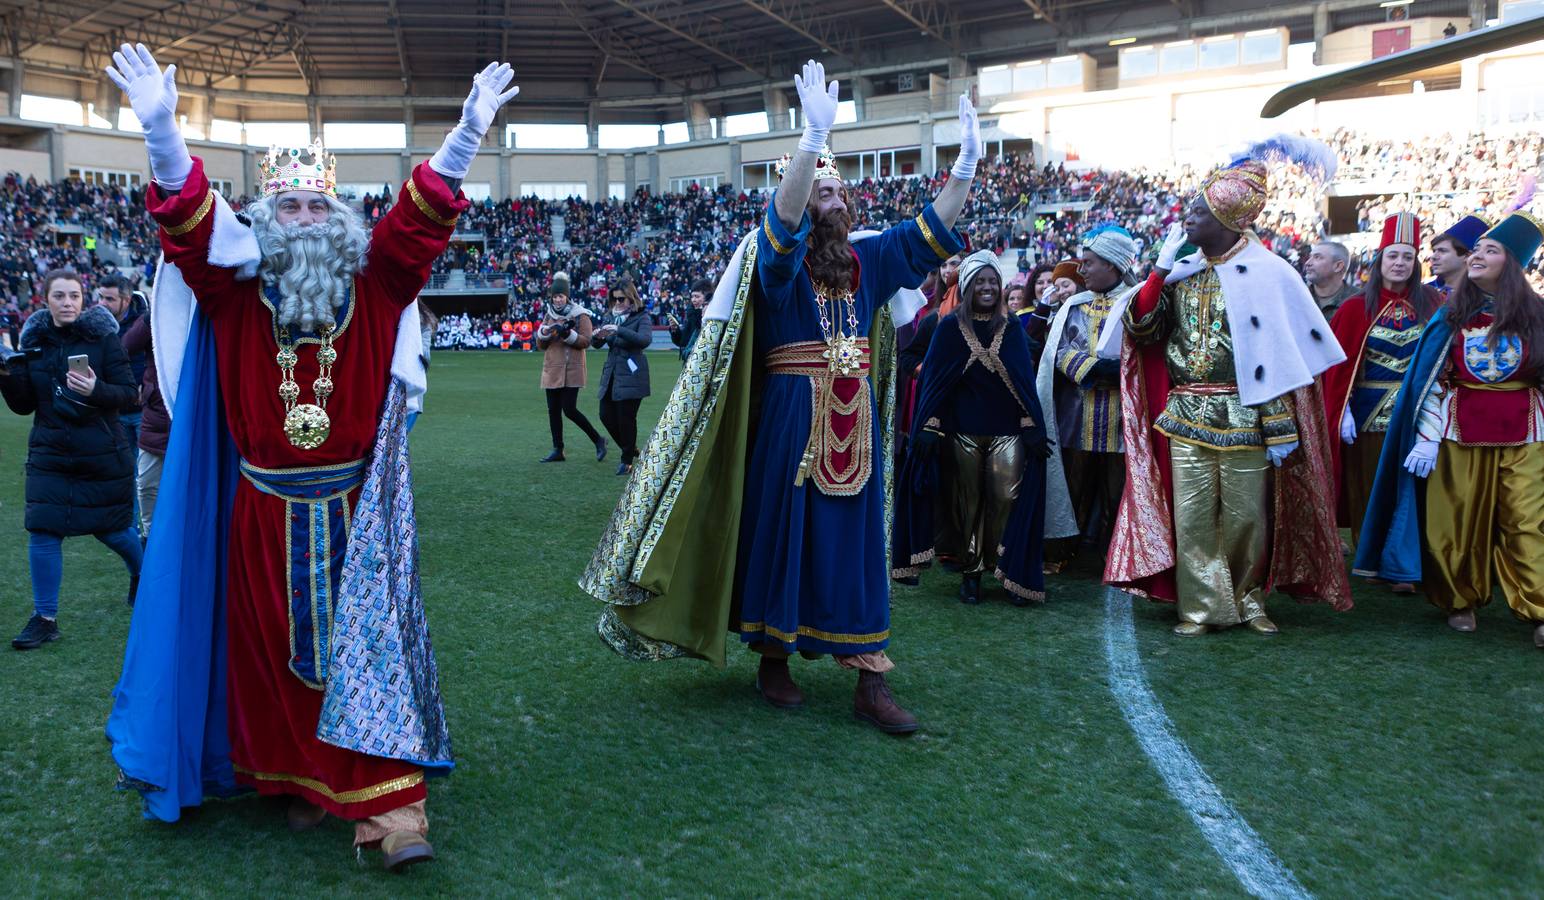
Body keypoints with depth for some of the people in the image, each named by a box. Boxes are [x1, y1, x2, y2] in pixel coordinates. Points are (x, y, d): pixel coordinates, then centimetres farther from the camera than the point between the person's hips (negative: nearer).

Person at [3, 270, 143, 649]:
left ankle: (142, 573, 42)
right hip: (50, 453, 3)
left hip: (102, 454, -3)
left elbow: (129, 394, -11)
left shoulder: (102, 337, -7)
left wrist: (96, 390, -30)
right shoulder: (33, 341, 4)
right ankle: (45, 618, 9)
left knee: (110, 527, 10)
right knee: (42, 531, -3)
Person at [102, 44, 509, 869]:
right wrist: (160, 129, -27)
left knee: (366, 646, -4)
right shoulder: (235, 292, 1)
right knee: (276, 650, 9)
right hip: (267, 512, 1)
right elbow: (187, 219, -11)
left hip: (355, 509, -1)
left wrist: (467, 133, -21)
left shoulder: (373, 288, 1)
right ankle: (301, 780, 24)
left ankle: (389, 803, -5)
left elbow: (423, 215, -8)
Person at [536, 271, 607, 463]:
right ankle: (557, 450, 13)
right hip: (552, 369, 6)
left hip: (572, 370, -6)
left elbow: (586, 341, -10)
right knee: (553, 410, 5)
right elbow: (540, 345, 13)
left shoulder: (580, 315, -3)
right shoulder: (549, 315, 14)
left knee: (569, 409, -12)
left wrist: (567, 334, -23)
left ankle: (598, 440, 4)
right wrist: (545, 332, -7)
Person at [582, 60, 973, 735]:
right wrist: (813, 136, -38)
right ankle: (773, 659, 20)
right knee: (781, 532, 4)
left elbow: (933, 229, 7)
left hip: (856, 421, 5)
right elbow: (783, 214, -25)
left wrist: (966, 161, -6)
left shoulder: (868, 258, 11)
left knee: (856, 540, 5)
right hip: (791, 418, -4)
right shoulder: (779, 256, -4)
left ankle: (869, 683, 7)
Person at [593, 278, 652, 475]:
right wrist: (598, 336, -13)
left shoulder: (642, 317, -4)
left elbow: (645, 339, -23)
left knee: (626, 418, -4)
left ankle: (627, 461, 10)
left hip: (631, 376, -6)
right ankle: (631, 449, 25)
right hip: (611, 374, 6)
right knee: (606, 416, 4)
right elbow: (597, 344, 11)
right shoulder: (611, 316, 13)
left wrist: (619, 330, -31)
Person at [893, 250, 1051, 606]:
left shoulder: (1011, 328, 10)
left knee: (1008, 496, -11)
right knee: (968, 501, 3)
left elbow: (1025, 379, 6)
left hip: (1007, 428, 1)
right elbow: (933, 378, 1)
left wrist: (1032, 426, -2)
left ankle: (1012, 573, 0)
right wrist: (929, 427, -7)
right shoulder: (950, 327, 5)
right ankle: (970, 573, 13)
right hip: (963, 429, -1)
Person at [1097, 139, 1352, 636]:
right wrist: (1161, 269, -5)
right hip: (1185, 414, 4)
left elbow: (1278, 355, -6)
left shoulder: (1265, 273, -4)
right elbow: (1141, 329, 3)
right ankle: (1201, 605, 12)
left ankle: (1247, 599, 21)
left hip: (1243, 416, -3)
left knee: (1246, 515, 4)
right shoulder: (1181, 270, 10)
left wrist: (1280, 429, -11)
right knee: (1191, 515, 3)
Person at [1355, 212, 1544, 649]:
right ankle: (1460, 601, 20)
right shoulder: (1451, 315, 5)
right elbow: (1431, 379, 3)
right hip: (1460, 431, 1)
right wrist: (1426, 437, -5)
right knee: (1458, 524, 4)